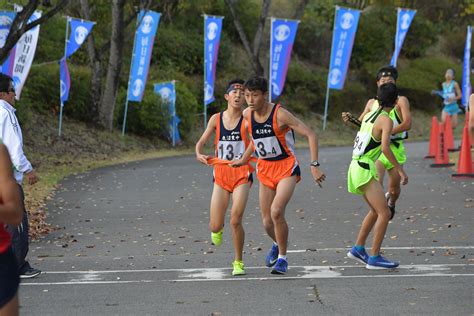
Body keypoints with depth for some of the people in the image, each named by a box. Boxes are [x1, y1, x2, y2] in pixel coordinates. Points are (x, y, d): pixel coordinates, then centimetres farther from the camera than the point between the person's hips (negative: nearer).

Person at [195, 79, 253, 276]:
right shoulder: (216, 119, 4)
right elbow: (201, 142, 9)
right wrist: (198, 154, -11)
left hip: (242, 174, -2)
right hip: (221, 174, 2)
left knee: (235, 221, -15)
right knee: (215, 226, -1)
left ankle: (238, 262, 5)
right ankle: (217, 229, 39)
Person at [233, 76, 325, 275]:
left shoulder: (280, 115, -19)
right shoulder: (247, 115, -2)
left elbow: (310, 135, -18)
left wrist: (314, 165, -25)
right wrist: (244, 160, 21)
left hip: (286, 168, -5)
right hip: (265, 169, 5)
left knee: (276, 212, -24)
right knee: (267, 221, 4)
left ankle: (282, 258, -6)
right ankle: (277, 244, 39)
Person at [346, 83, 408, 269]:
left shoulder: (369, 115, 12)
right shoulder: (386, 120, -12)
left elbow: (358, 141, 24)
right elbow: (385, 147, -24)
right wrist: (400, 170, -20)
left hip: (357, 166, 9)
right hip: (364, 170, -9)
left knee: (376, 211, 21)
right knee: (385, 213, -9)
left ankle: (358, 249, 27)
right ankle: (374, 258, -9)